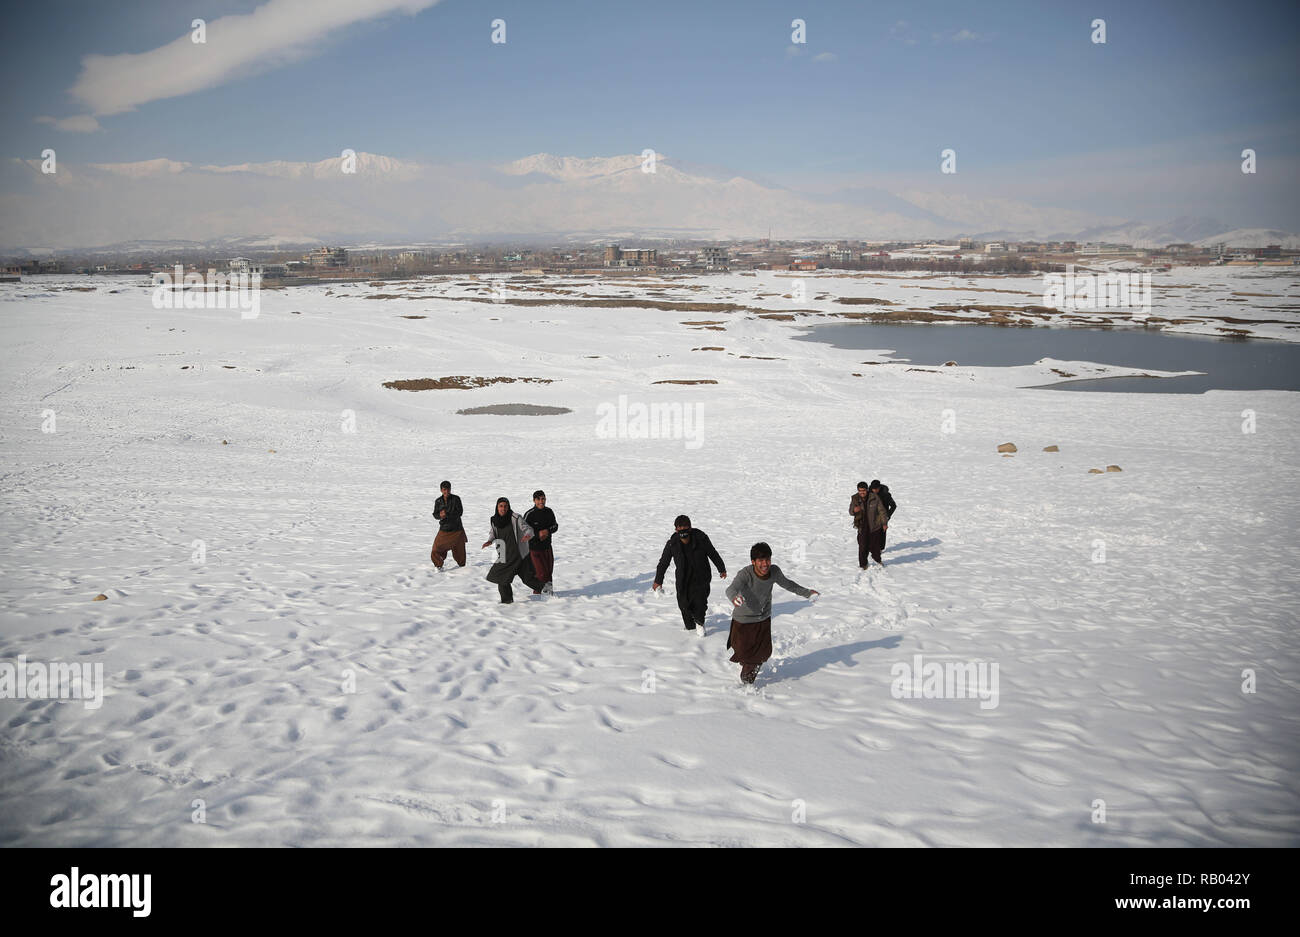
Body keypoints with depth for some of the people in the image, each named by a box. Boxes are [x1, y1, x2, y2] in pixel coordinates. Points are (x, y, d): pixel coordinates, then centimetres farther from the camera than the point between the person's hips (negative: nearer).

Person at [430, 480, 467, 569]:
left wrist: (446, 514, -23)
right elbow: (435, 514, 7)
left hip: (457, 530, -2)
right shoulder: (438, 501, 1)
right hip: (444, 530, 2)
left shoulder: (456, 499, -8)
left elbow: (460, 512, -13)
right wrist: (440, 516, -17)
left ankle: (462, 566, 30)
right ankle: (439, 566, 16)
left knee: (459, 552, 7)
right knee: (436, 552, -5)